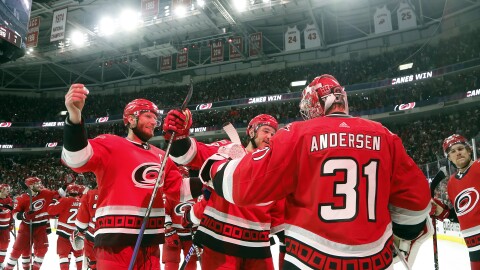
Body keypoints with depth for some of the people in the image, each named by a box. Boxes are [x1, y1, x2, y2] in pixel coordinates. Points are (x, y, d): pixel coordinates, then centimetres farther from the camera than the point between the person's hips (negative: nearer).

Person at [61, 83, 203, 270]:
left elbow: (180, 189, 16)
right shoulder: (110, 144, -3)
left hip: (150, 242, 7)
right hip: (116, 241, -6)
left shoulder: (161, 156, 16)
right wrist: (74, 115, -37)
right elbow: (78, 159, -21)